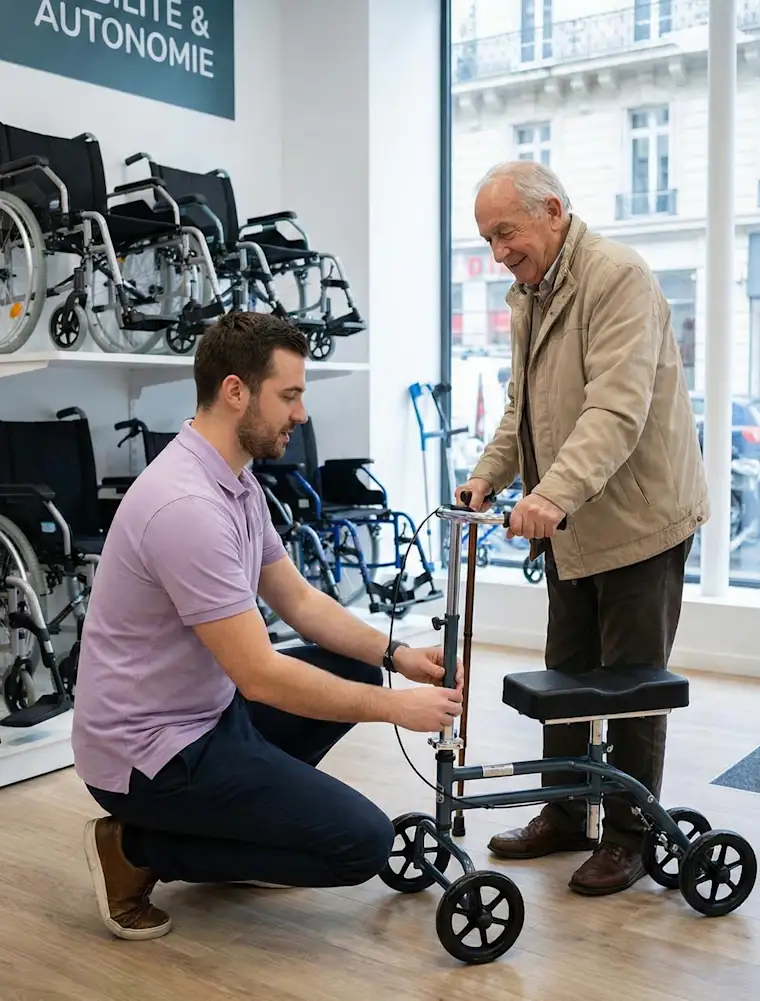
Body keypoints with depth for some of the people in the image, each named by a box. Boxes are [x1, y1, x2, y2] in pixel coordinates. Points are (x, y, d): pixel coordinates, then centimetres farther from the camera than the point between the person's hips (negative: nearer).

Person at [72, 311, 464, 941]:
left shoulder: (236, 481, 4)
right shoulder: (188, 506, -29)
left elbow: (299, 600, 12)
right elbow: (261, 677, -28)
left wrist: (395, 654, 1)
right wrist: (394, 706, -19)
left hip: (208, 709, 10)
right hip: (152, 750, -10)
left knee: (354, 670, 17)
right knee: (363, 842, -12)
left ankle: (239, 814, 18)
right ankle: (137, 849, -1)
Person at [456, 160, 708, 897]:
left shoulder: (618, 277, -16)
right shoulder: (528, 295, 13)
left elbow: (618, 407, -28)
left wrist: (554, 493, -38)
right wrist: (488, 476, 5)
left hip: (637, 518, -8)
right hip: (568, 525, 8)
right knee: (567, 676, 14)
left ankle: (629, 834, 16)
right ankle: (565, 814, 27)